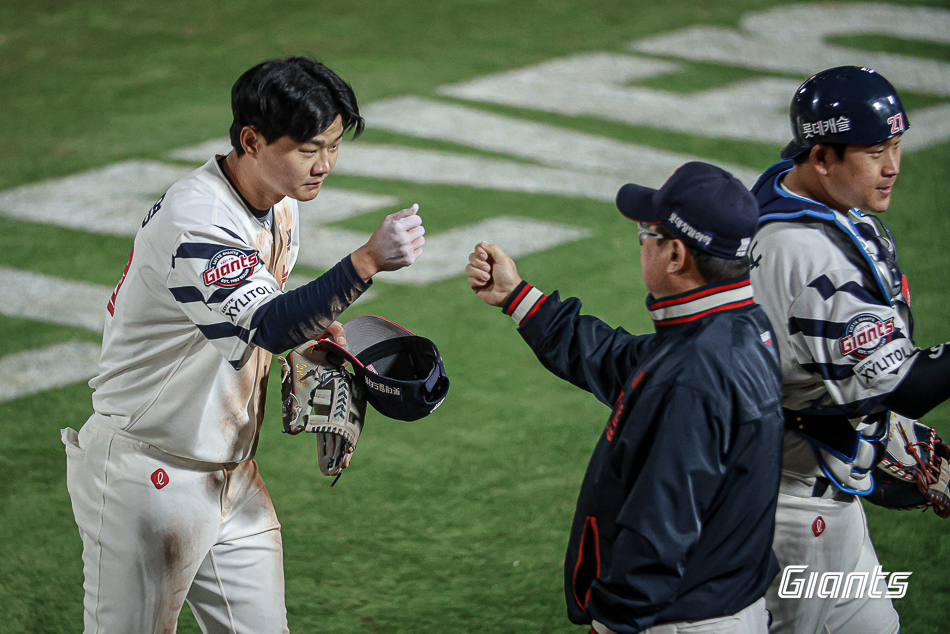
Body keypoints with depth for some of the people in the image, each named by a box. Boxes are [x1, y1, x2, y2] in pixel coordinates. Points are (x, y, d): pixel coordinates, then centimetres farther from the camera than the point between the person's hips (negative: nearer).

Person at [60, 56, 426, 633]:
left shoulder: (281, 203, 4)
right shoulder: (194, 219, -26)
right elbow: (263, 325, -39)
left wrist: (316, 327, 1)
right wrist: (368, 261, -49)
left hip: (234, 476, 8)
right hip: (145, 476, -8)